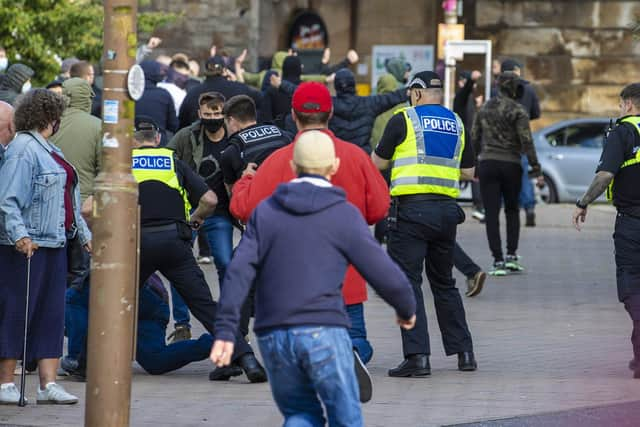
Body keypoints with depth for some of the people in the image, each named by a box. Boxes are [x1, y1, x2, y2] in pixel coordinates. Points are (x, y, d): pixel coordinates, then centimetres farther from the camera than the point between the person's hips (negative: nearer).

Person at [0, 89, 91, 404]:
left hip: (53, 244, 10)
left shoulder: (48, 150, 18)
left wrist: (83, 233, 27)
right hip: (26, 247, -9)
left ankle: (48, 384, 8)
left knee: (51, 315, 7)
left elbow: (67, 200, 26)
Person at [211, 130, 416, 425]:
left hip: (273, 336, 3)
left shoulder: (266, 211, 10)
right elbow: (386, 276, 0)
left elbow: (239, 271, -1)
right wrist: (407, 310, 20)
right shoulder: (344, 216, 2)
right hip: (323, 333, -3)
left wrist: (224, 330, -4)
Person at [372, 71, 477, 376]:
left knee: (407, 281, -3)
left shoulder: (404, 120, -2)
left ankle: (417, 356, -12)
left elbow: (378, 162, 6)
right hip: (446, 210, 5)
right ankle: (464, 352, 19)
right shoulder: (457, 124, 12)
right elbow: (468, 171, 16)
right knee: (444, 283, 18)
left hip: (412, 208, -5)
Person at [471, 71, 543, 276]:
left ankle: (498, 261, -4)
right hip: (511, 165, -2)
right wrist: (536, 169, -8)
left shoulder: (484, 109, 6)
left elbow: (474, 138, 10)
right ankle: (512, 256, 10)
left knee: (492, 214, 1)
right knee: (512, 210, 18)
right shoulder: (517, 111, -7)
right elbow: (526, 142, -12)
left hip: (487, 165, 2)